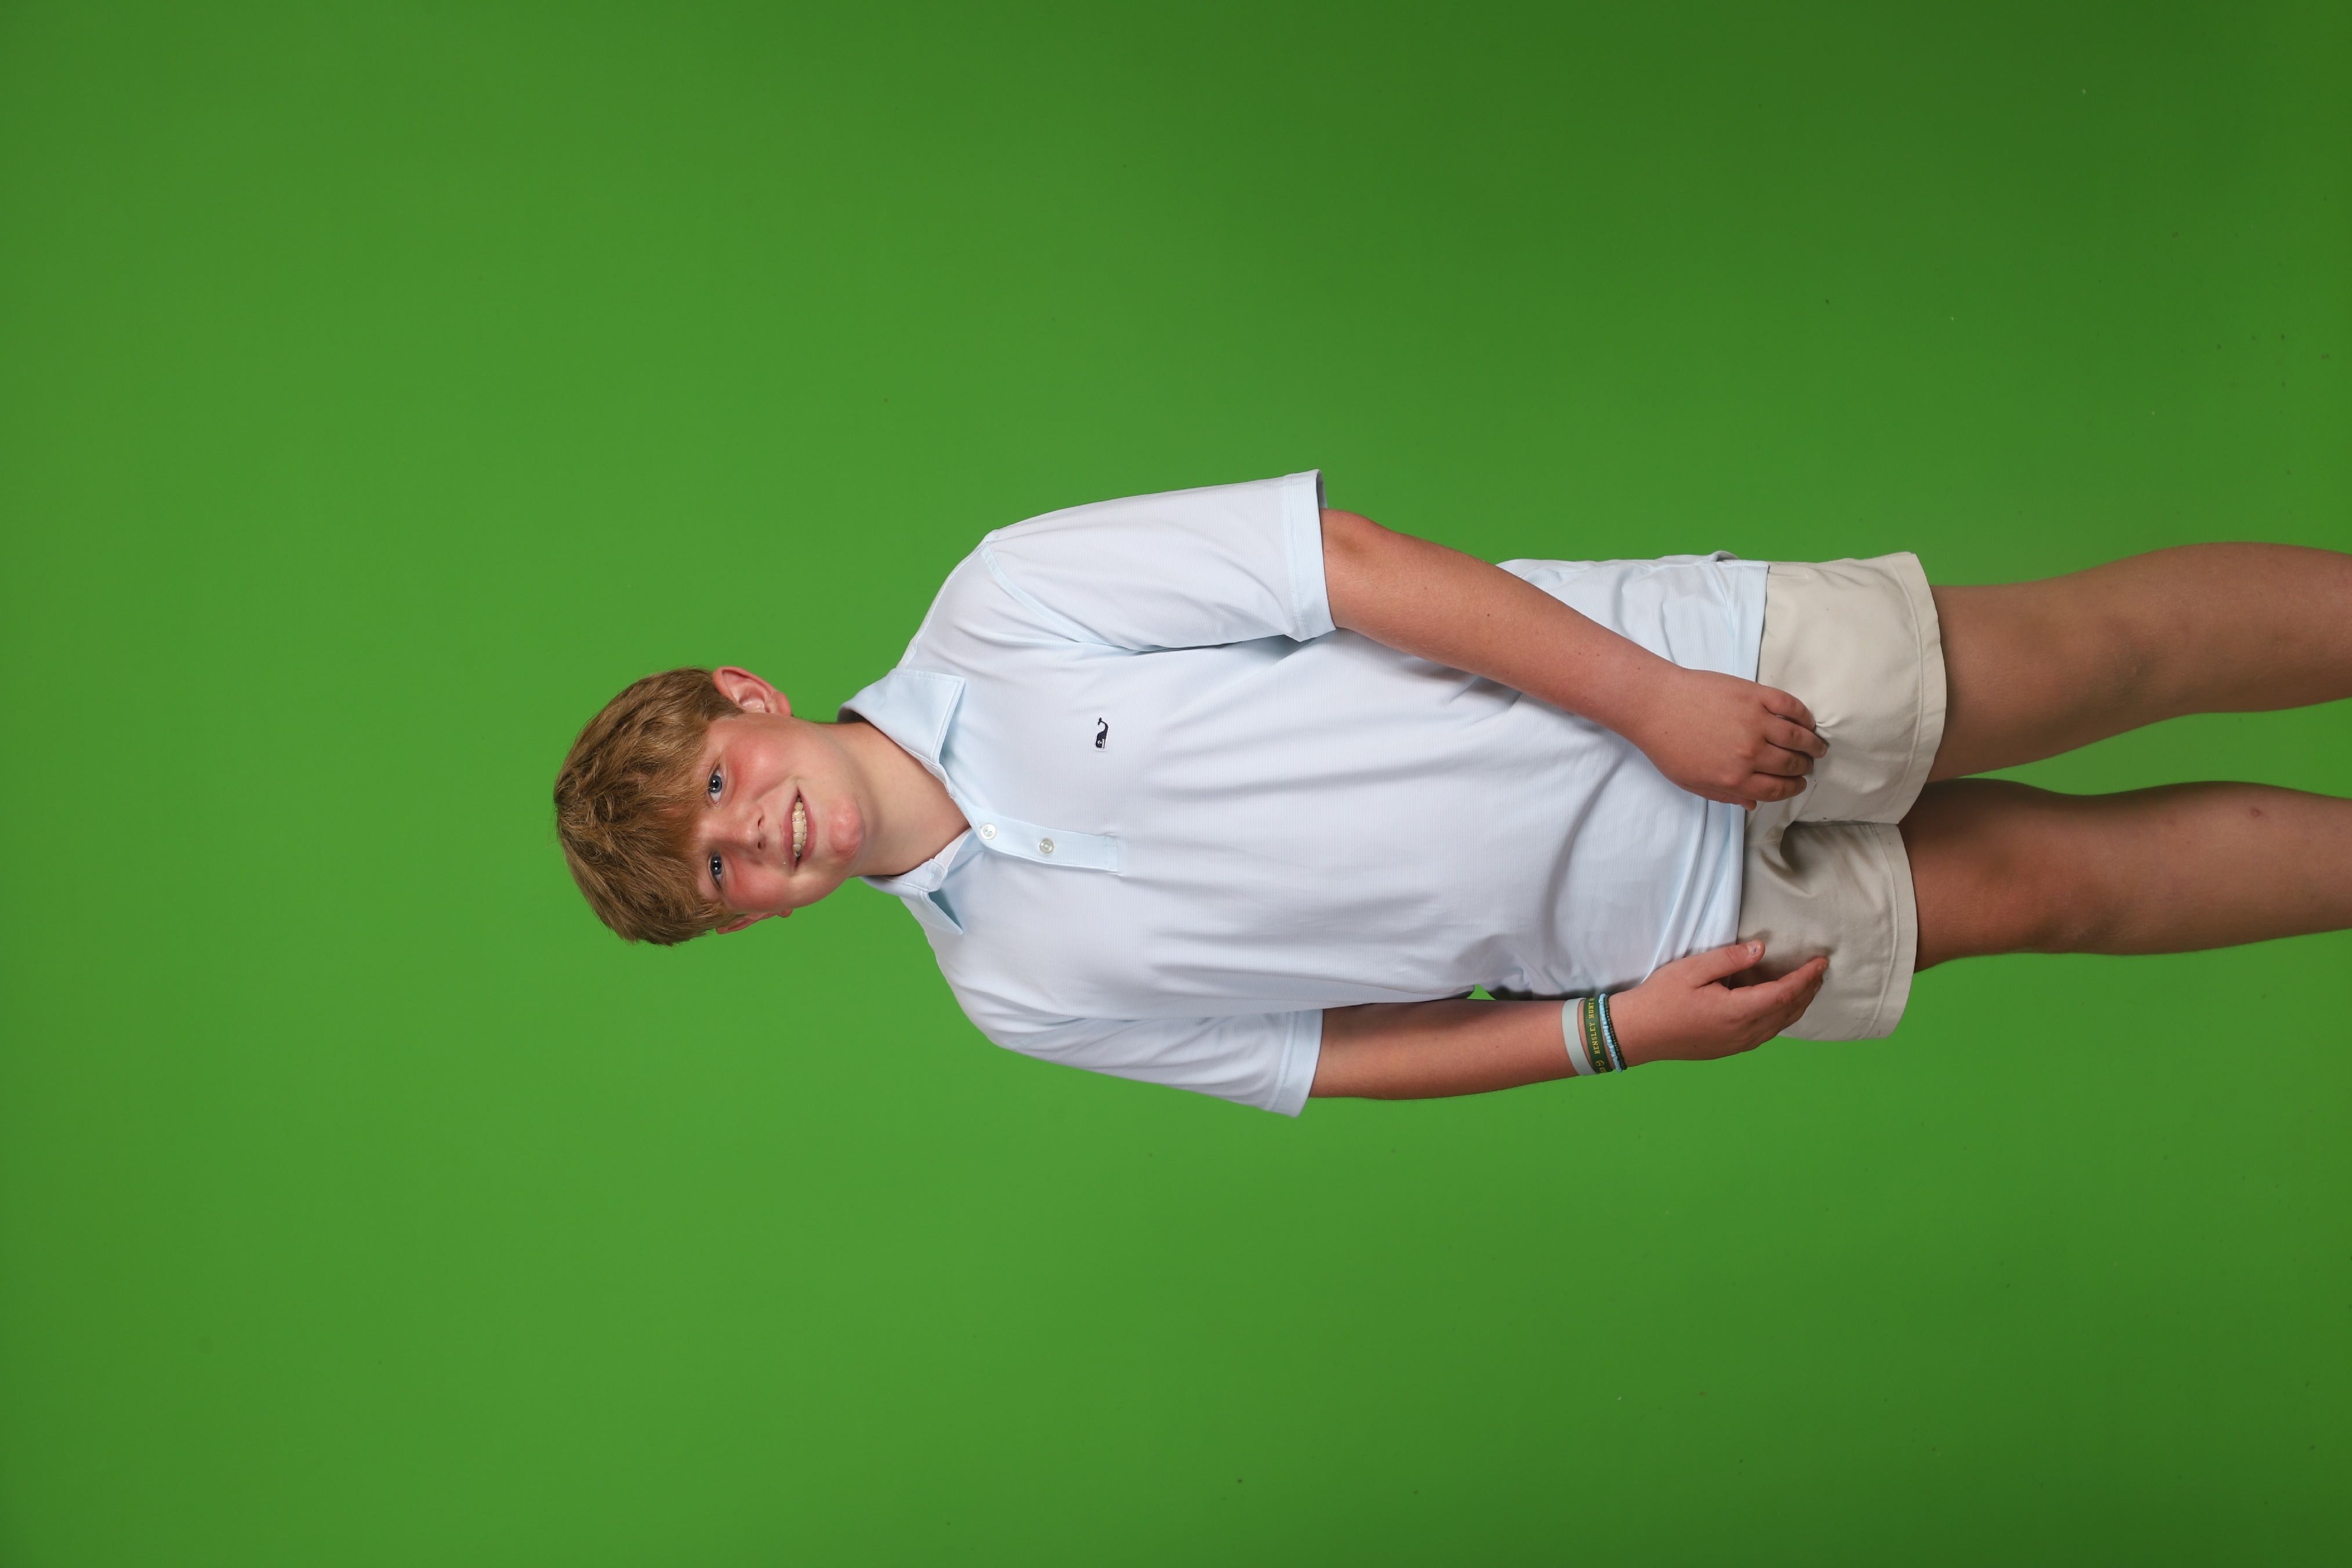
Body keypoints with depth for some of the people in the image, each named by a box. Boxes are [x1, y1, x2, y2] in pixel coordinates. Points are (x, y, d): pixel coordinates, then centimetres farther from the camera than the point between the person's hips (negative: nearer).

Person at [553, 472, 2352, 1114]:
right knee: (2061, 883, 2)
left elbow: (1357, 563, -15)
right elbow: (1350, 1049, 3)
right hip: (1649, 922, 2)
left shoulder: (1006, 605, -13)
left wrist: (1661, 698, -20)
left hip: (1702, 668, -2)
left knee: (2103, 651, -3)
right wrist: (1617, 1028, -9)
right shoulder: (1016, 986, -1)